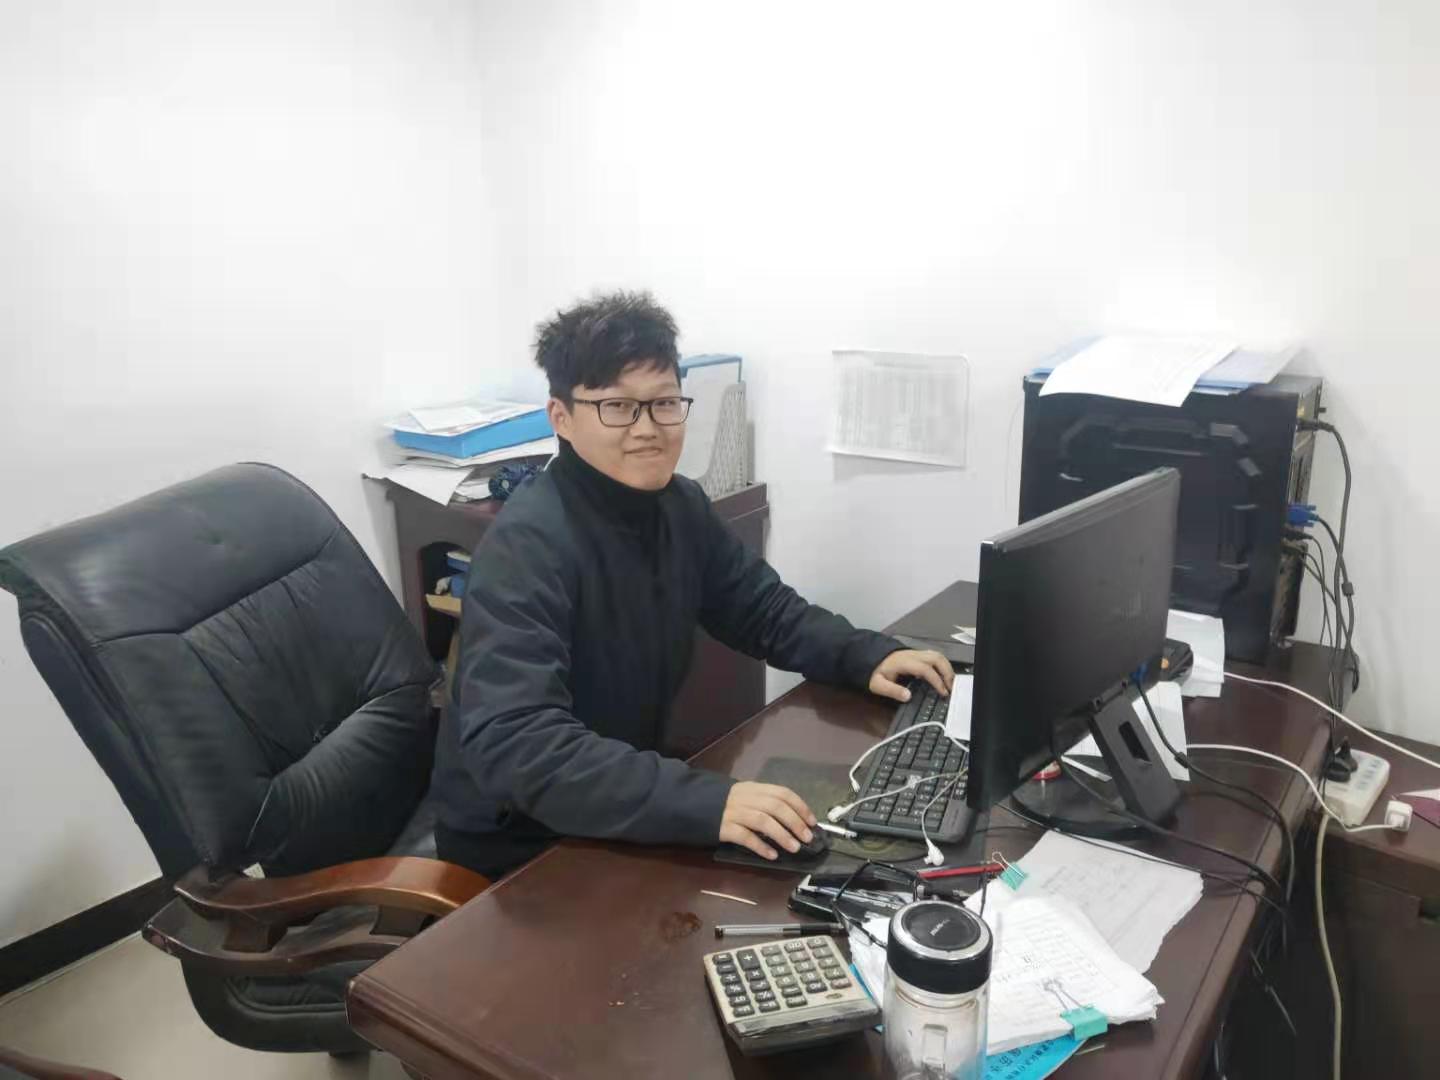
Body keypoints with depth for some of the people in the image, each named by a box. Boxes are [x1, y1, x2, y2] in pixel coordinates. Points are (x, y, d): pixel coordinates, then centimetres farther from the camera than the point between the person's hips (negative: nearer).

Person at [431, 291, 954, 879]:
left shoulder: (679, 505, -2)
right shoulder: (527, 543, -26)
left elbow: (763, 607, 9)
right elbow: (514, 744, -35)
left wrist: (868, 655, -8)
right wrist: (703, 802, -43)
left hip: (624, 816, 7)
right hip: (517, 842, -7)